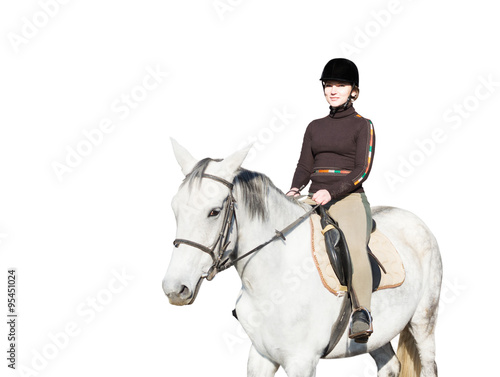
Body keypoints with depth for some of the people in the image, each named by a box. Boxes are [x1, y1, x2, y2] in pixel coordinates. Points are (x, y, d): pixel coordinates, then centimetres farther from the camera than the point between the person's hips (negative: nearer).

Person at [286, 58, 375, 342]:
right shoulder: (315, 127, 19)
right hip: (315, 199, 6)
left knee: (355, 247, -34)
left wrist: (332, 192, -20)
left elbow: (363, 170, -7)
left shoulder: (363, 126, 3)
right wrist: (295, 189, -8)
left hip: (349, 199, -6)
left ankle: (362, 314, -36)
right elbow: (305, 165, 13)